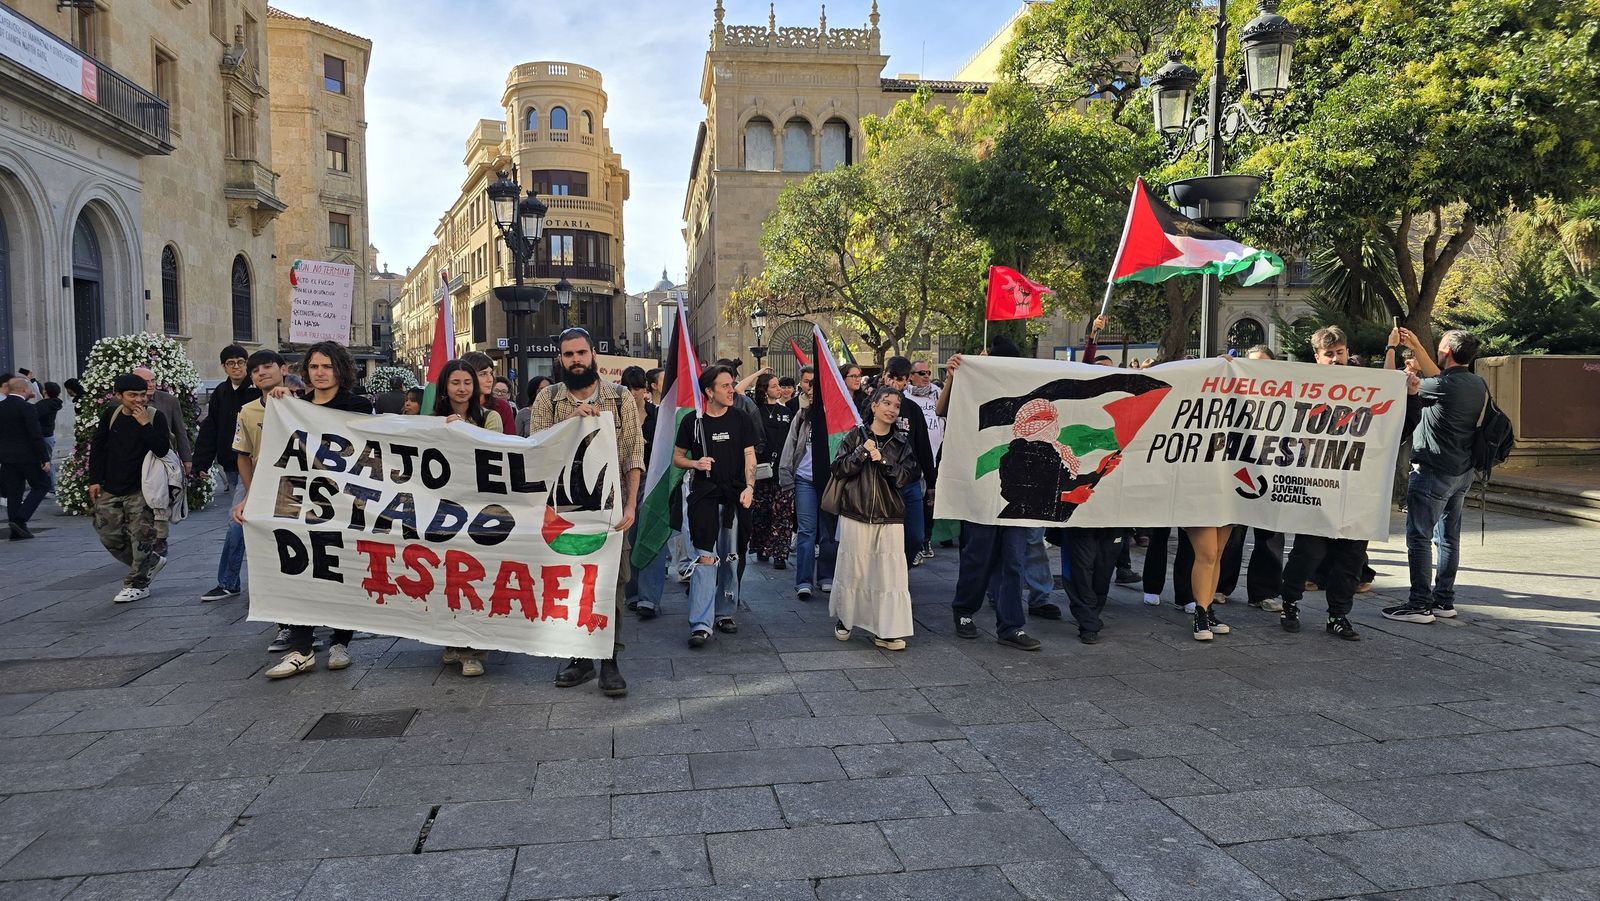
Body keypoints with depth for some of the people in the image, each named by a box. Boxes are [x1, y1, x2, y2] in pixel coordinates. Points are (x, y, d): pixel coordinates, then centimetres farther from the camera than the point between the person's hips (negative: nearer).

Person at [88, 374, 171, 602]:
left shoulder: (155, 416, -8)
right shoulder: (111, 414, 3)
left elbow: (163, 450, -19)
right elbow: (97, 448, 10)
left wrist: (144, 424, -23)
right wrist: (94, 480, 6)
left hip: (140, 489, -5)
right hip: (109, 489, 5)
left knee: (141, 536, -4)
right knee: (109, 536, 8)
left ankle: (137, 584, 8)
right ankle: (152, 562, 26)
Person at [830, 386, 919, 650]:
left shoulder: (902, 441, 7)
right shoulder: (855, 436, 4)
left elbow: (906, 477, -2)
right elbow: (838, 469, -1)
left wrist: (883, 460, -14)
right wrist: (861, 453, -13)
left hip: (890, 518, 1)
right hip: (855, 513, -1)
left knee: (890, 573, -4)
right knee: (851, 569, 7)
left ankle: (886, 632, 3)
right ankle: (844, 620, 27)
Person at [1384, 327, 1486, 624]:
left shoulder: (1445, 385, -20)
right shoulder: (1477, 384, 5)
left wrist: (1392, 347, 1)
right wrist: (1416, 348, 23)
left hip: (1433, 471, -9)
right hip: (1462, 473, 9)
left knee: (1419, 537, -3)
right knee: (1448, 537, 14)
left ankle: (1420, 604, -1)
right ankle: (1444, 600, 22)